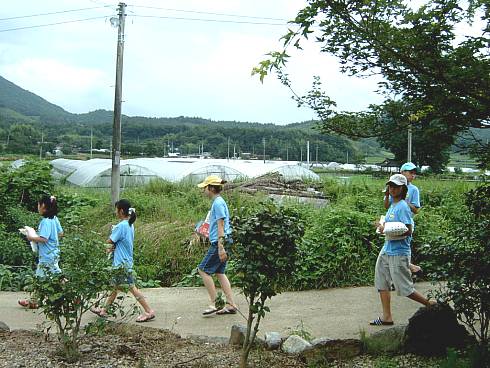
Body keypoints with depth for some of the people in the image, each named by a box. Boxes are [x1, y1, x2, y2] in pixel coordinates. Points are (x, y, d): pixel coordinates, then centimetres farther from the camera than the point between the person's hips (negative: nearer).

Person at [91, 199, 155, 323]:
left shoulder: (121, 226, -21)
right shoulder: (130, 225, 8)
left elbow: (109, 242, -15)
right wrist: (113, 247, -4)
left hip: (122, 263, -10)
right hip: (123, 262, 10)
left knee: (132, 287, -5)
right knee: (115, 286, 18)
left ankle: (149, 311, -2)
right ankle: (104, 310, 30)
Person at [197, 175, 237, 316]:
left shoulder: (218, 203, -13)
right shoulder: (218, 202, 17)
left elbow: (220, 226, -19)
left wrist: (220, 247, -22)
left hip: (219, 242, -10)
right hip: (220, 242, 10)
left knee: (203, 270, -4)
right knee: (219, 272, 11)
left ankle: (214, 304, -2)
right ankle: (231, 305, 12)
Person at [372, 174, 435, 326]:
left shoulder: (402, 207, -16)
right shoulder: (392, 205, 12)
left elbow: (408, 231, -21)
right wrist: (382, 226, 8)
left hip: (399, 252, -9)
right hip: (387, 249, 9)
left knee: (405, 288, -1)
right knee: (382, 283, 9)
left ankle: (431, 305, 17)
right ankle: (387, 317, 15)